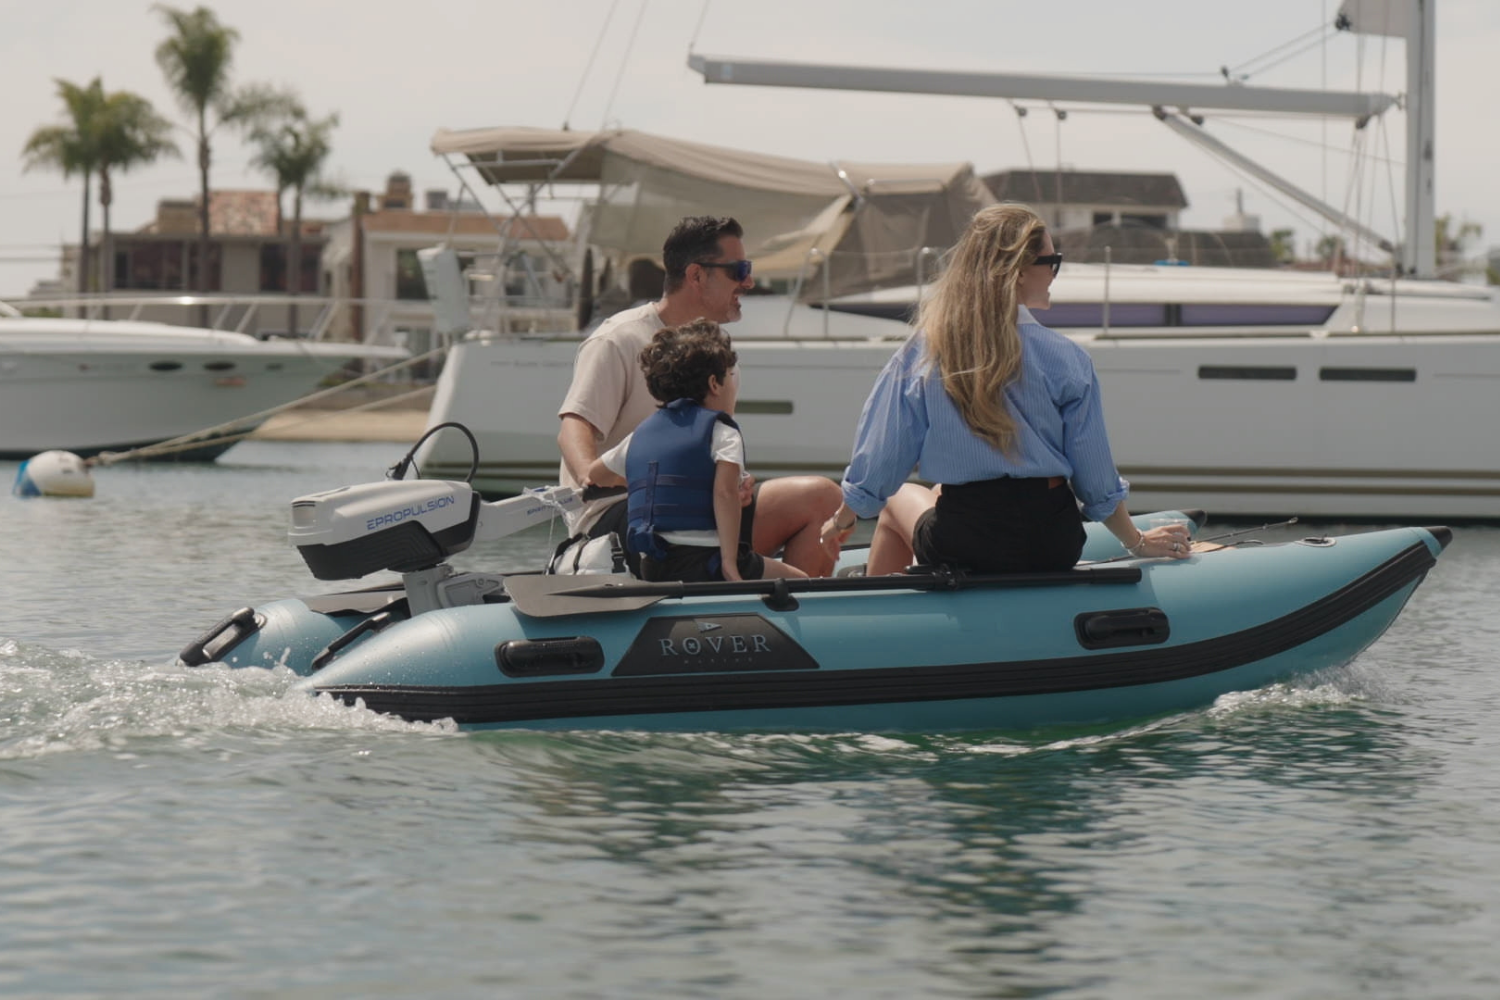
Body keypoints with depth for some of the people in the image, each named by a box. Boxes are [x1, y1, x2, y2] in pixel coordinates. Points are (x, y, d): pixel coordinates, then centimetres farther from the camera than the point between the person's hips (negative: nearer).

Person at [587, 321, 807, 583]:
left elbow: (593, 475, 33)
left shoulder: (639, 435, 19)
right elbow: (725, 493, -15)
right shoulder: (722, 433, 1)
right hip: (703, 560, -7)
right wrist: (730, 564, -19)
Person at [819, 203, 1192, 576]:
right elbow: (1097, 481, -2)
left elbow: (880, 464, 2)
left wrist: (843, 520, 21)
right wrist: (1138, 543, 14)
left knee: (898, 499, 32)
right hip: (1053, 549, 1)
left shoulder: (921, 353, -5)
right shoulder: (1064, 357, -8)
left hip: (959, 552, -1)